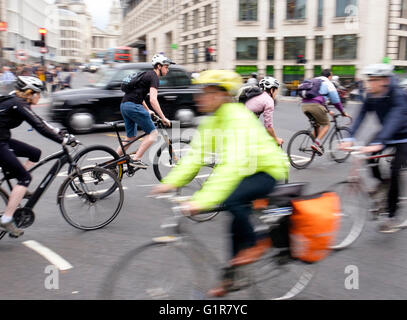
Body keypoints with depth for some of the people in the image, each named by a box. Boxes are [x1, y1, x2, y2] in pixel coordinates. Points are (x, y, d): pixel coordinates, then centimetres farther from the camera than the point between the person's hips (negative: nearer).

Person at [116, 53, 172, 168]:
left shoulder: (147, 75, 24)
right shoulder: (154, 77, -6)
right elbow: (153, 100, -18)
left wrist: (147, 110, 39)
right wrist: (163, 118, -18)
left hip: (124, 105, 10)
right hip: (133, 106, -10)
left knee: (131, 137, 18)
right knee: (153, 133, -5)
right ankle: (136, 159, -9)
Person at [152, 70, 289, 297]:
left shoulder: (238, 119, -28)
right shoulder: (210, 122, 0)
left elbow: (233, 165, -40)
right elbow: (195, 157, -5)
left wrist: (204, 199, -47)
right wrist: (171, 182, -19)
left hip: (268, 171, -9)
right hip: (246, 173, 9)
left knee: (230, 199, -32)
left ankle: (254, 244, -7)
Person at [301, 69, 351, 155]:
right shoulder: (328, 83, 11)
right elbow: (335, 101, 11)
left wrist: (328, 111, 46)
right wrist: (343, 112, 23)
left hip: (304, 105, 7)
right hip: (315, 106, -7)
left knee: (317, 124, 24)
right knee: (326, 125, 7)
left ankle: (316, 144, 18)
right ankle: (317, 143, -11)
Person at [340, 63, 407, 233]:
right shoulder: (371, 96, -11)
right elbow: (361, 116, -19)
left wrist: (378, 143, -55)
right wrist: (349, 138, -34)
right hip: (386, 134, 6)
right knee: (369, 156, -22)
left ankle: (393, 217, -2)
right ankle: (382, 181, 10)